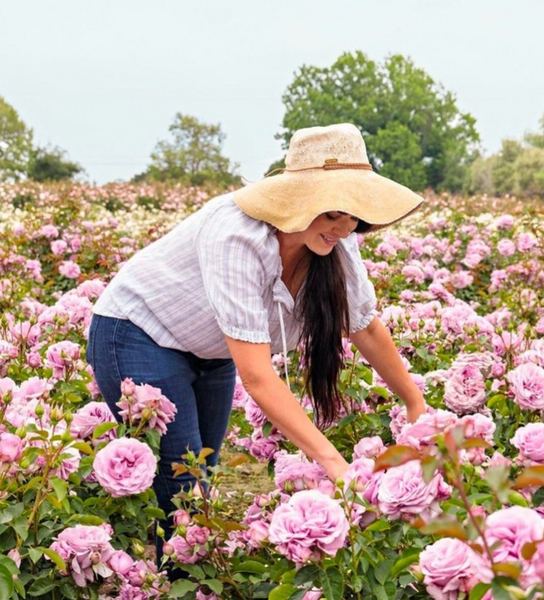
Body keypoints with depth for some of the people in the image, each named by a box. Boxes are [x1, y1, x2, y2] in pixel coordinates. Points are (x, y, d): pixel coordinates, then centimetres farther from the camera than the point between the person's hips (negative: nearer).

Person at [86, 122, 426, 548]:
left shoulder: (334, 245, -15)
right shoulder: (238, 238, -37)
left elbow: (366, 327, 3)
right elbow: (256, 377, -40)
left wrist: (416, 403, 8)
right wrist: (332, 460, -45)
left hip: (210, 350, 7)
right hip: (139, 334, -7)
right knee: (180, 493, -11)